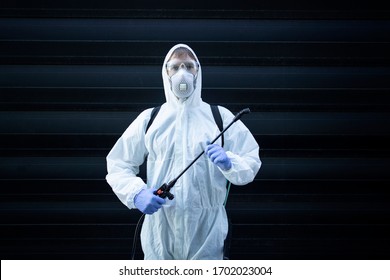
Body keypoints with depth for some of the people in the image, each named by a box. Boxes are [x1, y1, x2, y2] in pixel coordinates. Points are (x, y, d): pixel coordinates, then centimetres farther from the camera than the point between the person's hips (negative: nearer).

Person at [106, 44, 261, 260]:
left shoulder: (221, 117, 7)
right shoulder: (149, 118, 9)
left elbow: (252, 163, 6)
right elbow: (118, 164, 10)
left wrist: (229, 163, -16)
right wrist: (136, 193, -9)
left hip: (207, 229, -1)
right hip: (160, 228, 1)